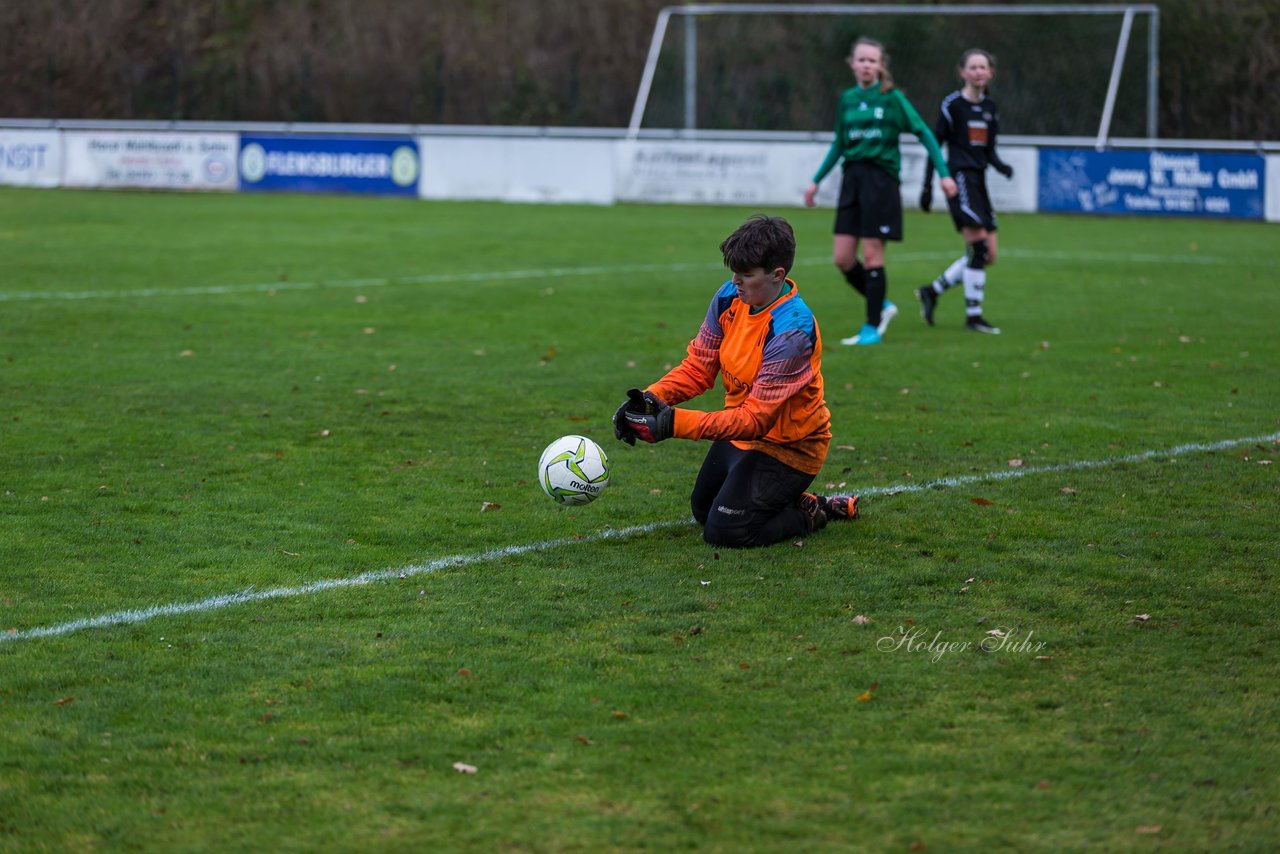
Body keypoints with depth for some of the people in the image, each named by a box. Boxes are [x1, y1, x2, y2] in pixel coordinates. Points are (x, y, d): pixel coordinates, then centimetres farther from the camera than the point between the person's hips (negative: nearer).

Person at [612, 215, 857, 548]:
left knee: (724, 531, -15)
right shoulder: (730, 297, -11)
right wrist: (652, 398, -25)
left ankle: (812, 515, 7)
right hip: (740, 433, 9)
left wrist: (674, 423, -43)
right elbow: (698, 365, -5)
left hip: (786, 446, -9)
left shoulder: (792, 331, -34)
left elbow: (757, 419, -35)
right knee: (703, 511, 23)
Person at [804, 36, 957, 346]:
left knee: (872, 254, -5)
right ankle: (882, 306, 21)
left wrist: (944, 173, -9)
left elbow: (924, 134, -2)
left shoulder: (892, 98, -3)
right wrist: (816, 180, 20)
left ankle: (873, 327, 3)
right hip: (852, 178, 5)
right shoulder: (847, 99, 11)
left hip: (880, 178, -5)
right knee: (842, 258, 1)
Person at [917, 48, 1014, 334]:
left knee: (988, 255, 5)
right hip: (959, 178, -8)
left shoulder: (990, 108, 13)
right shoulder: (953, 104, -6)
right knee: (978, 246, -14)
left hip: (978, 180, 8)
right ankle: (973, 315, -7)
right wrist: (928, 186, -7)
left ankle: (932, 291, 17)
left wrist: (1000, 165, -5)